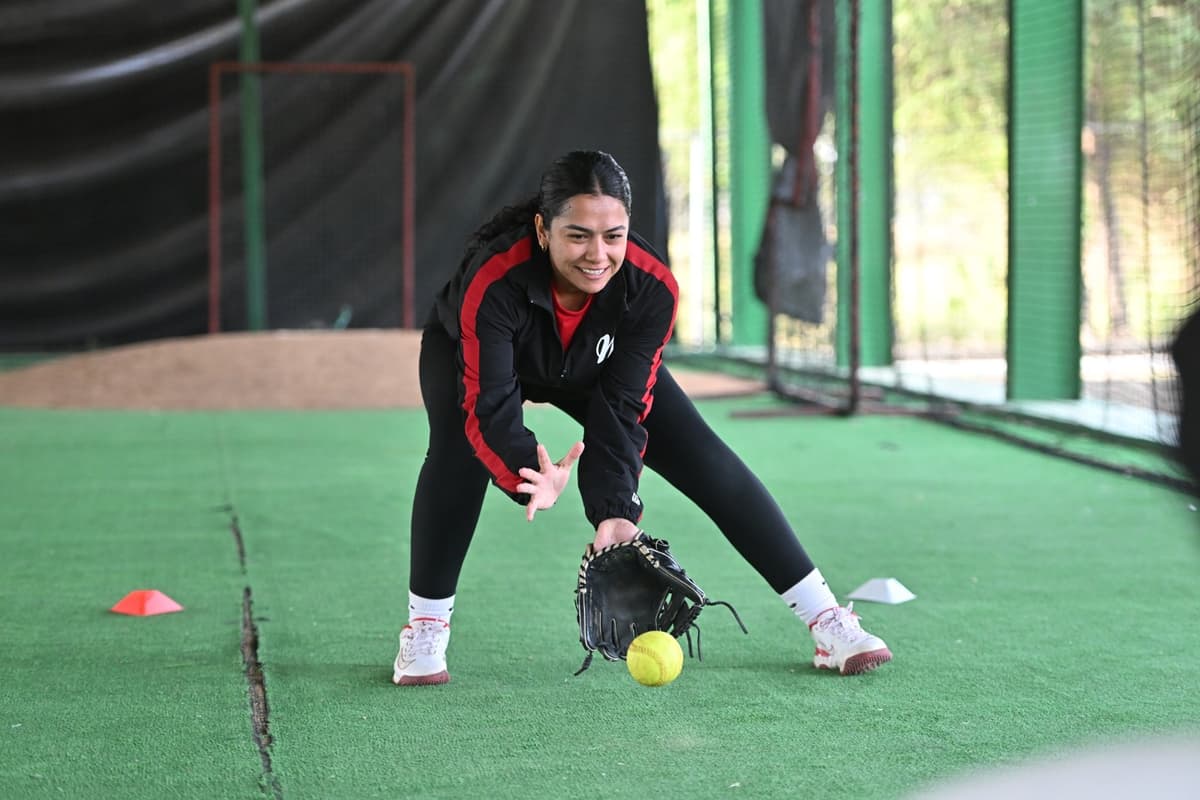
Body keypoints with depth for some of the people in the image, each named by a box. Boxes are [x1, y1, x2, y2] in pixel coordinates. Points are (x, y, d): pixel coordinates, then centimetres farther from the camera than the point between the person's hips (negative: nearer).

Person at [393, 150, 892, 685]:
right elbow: (488, 406, -44)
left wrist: (614, 511, -42)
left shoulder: (653, 289, -33)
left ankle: (826, 620, -2)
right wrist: (529, 475, -64)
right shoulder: (491, 285, -43)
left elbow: (620, 409, -31)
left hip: (595, 366, 3)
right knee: (458, 450, -33)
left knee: (706, 462, -9)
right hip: (470, 355, -2)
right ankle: (424, 630, -15)